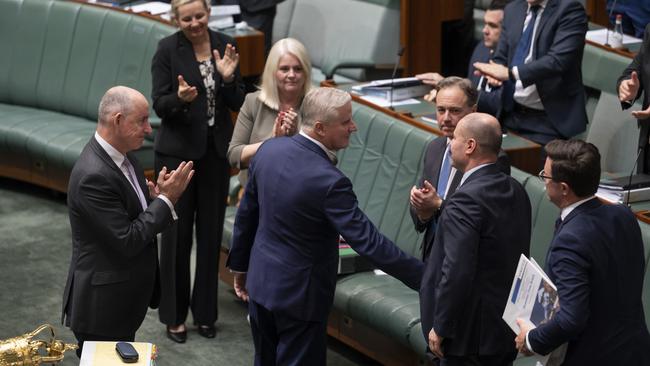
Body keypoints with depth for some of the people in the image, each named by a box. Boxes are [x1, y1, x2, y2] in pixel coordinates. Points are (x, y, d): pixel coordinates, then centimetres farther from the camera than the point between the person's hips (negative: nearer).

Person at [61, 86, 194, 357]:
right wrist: (166, 199, -19)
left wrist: (155, 196, -9)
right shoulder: (93, 176, -26)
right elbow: (126, 241, -24)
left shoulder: (122, 156, 3)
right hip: (102, 305, -9)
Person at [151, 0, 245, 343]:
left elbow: (236, 103, 2)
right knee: (177, 234, 4)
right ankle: (174, 315, 17)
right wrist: (180, 98, -29)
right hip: (178, 151, -4)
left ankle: (205, 311, 25)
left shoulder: (225, 45, 1)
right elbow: (160, 105, -9)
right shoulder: (167, 49, -9)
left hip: (216, 151, 4)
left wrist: (228, 78, -17)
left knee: (211, 233, 12)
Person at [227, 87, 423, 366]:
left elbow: (246, 213, 5)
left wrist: (240, 265, 19)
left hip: (261, 280, 7)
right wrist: (423, 277, -20)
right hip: (298, 293, -7)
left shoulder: (269, 149, -6)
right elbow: (368, 241, -26)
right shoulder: (329, 181, -27)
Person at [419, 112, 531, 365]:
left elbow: (457, 272, -25)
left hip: (470, 333, -9)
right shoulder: (515, 191, 5)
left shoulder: (466, 199, -21)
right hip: (506, 325, 9)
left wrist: (440, 328, -16)